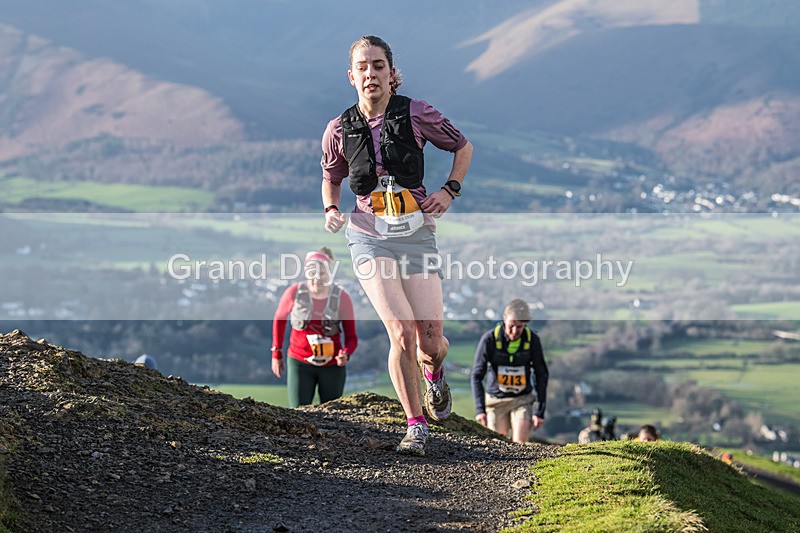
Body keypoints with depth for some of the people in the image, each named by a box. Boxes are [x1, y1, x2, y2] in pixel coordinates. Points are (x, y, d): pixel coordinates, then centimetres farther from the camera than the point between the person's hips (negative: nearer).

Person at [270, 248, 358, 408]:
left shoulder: (342, 297, -9)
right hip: (299, 363, -1)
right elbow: (279, 319, 10)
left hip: (332, 365, 1)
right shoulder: (294, 293, -10)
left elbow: (351, 337, -4)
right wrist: (276, 353, 12)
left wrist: (345, 354, -26)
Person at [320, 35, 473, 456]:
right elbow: (331, 179, 19)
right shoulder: (340, 130, 1)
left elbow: (463, 147, 12)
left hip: (416, 234, 0)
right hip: (370, 237, 0)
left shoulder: (416, 114, -3)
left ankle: (434, 373, 35)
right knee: (402, 332, -18)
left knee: (431, 341, -5)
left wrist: (449, 190, -1)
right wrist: (331, 210, -1)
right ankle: (416, 426, -1)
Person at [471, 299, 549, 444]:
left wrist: (540, 411, -4)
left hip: (522, 399, 0)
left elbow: (541, 376, -1)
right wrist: (480, 409, -21)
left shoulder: (532, 340, -11)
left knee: (520, 445, -16)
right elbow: (476, 375, -12)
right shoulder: (490, 339, -16)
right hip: (496, 400, 0)